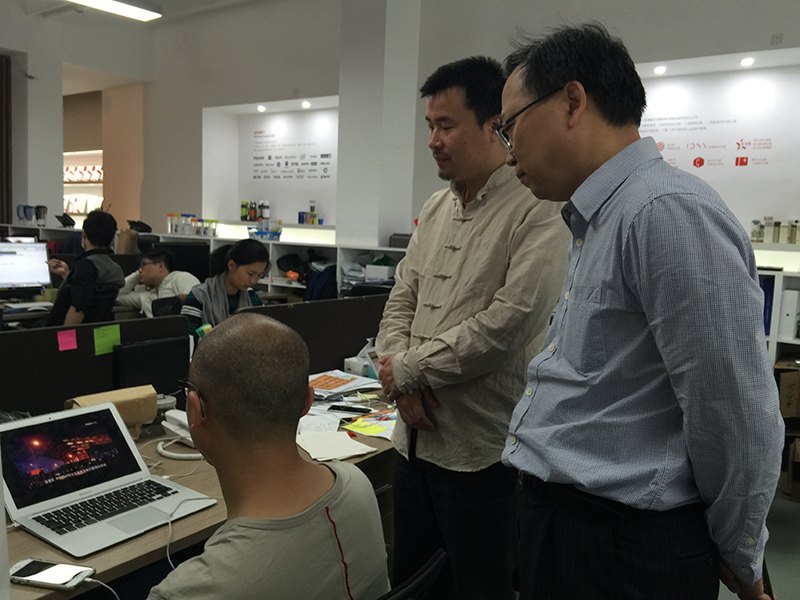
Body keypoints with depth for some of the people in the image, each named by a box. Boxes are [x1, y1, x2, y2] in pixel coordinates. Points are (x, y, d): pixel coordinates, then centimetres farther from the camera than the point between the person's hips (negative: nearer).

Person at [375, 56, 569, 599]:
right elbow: (402, 300, 11)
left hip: (481, 447, -7)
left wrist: (408, 368, -12)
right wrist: (402, 383, -6)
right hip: (415, 436, 7)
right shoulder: (436, 209, 11)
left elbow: (510, 322, -23)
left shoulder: (536, 211, -13)